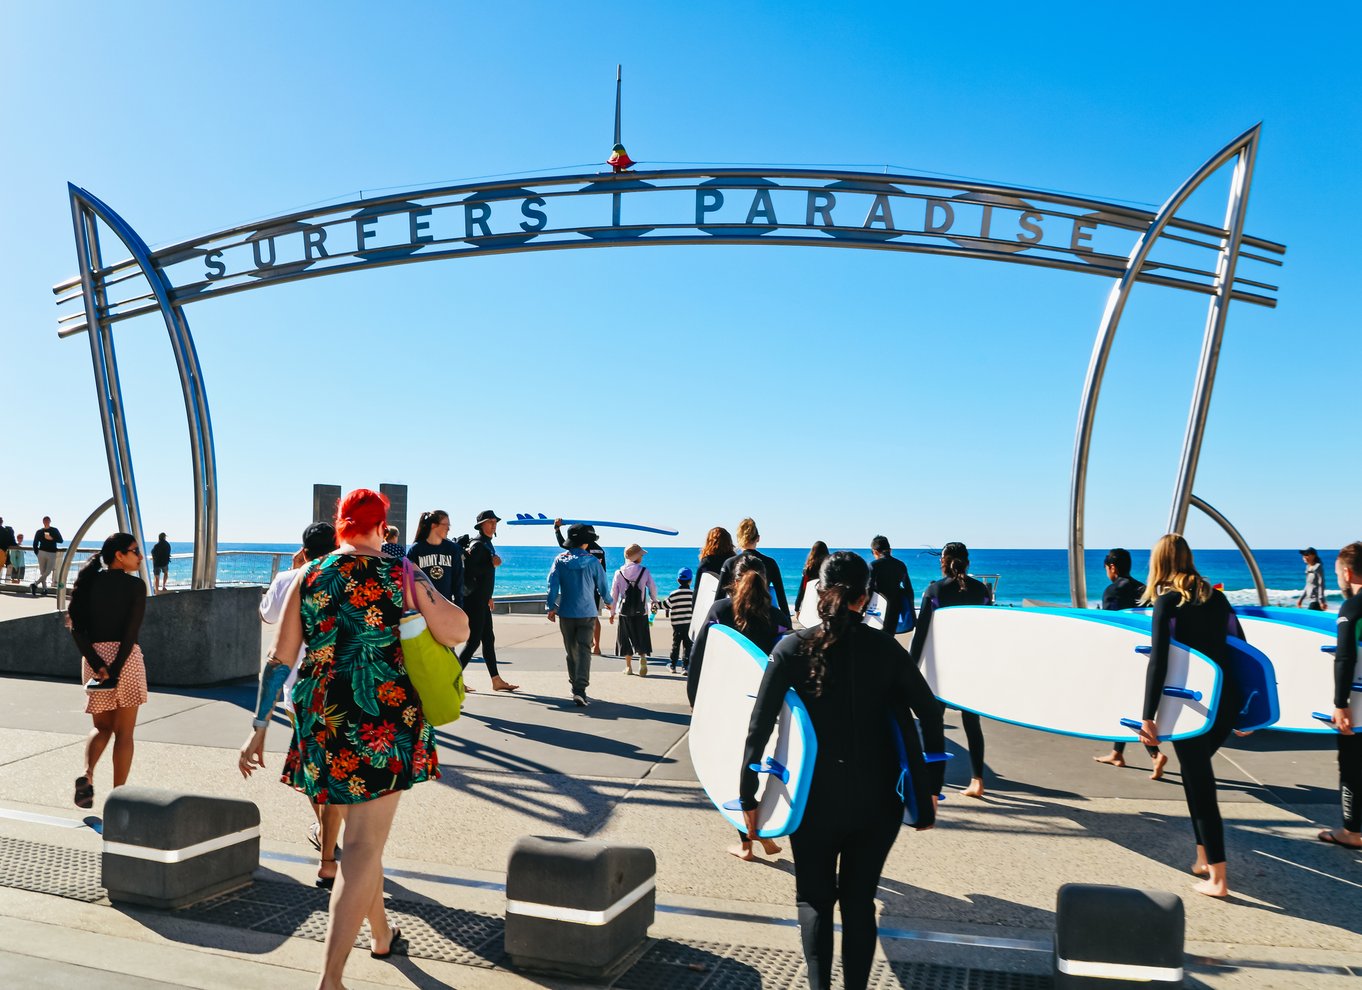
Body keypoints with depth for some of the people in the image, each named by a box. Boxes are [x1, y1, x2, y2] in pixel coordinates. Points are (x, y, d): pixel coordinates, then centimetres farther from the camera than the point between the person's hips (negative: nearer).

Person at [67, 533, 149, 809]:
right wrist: (115, 670, -14)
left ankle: (87, 774, -4)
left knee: (102, 727, 20)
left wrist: (97, 664, -8)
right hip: (125, 658, -4)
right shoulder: (135, 585, -6)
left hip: (93, 658, 4)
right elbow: (131, 631, -15)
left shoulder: (88, 582, 8)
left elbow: (77, 628, -2)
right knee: (123, 732, 6)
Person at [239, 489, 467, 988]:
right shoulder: (402, 574, -5)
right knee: (364, 844, 0)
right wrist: (423, 589, 8)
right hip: (383, 718, -4)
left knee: (362, 831, 23)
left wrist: (259, 728, 5)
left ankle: (381, 933, 41)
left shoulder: (308, 577, 4)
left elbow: (279, 658, 1)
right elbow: (457, 632, -9)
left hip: (321, 717, 5)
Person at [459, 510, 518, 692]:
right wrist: (492, 564, -18)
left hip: (481, 601, 10)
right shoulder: (478, 544, -14)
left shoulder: (487, 544, 16)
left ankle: (497, 680, 17)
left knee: (488, 640, 12)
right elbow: (469, 569, -24)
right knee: (474, 641, -7)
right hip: (474, 601, -10)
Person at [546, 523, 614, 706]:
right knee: (584, 651, -7)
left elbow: (552, 584, -5)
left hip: (565, 613, 3)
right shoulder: (592, 561, -3)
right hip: (587, 613, -3)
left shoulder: (560, 560, 1)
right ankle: (580, 690, -21)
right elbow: (602, 585, 4)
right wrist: (609, 601, 22)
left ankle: (575, 687, 24)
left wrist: (551, 607, -1)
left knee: (571, 651, 15)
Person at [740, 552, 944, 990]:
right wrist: (930, 787, 6)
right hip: (877, 800, 2)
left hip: (816, 797, -1)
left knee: (815, 899, 15)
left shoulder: (792, 648, -8)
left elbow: (759, 726, -11)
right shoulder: (886, 649, -3)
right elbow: (930, 715, -1)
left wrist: (747, 794, -5)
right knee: (859, 900, 15)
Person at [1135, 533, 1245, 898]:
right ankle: (1204, 857, 26)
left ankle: (1217, 878, 7)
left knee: (1199, 782, 2)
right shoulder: (1215, 596, 10)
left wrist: (1148, 716, -13)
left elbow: (1158, 662, -14)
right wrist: (1245, 706, 20)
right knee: (1197, 772, 21)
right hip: (1228, 698, 6)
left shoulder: (1167, 602, -9)